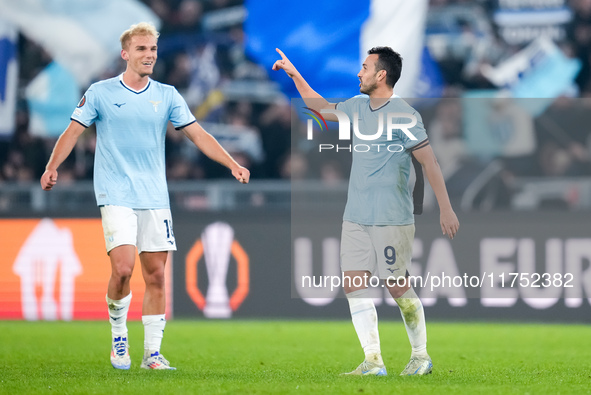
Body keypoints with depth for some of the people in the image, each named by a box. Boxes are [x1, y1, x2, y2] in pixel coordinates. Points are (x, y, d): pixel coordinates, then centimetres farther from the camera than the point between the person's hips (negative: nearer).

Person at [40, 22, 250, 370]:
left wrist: (233, 165, -3)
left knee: (156, 275, 1)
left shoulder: (167, 96, 8)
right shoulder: (101, 93, 1)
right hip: (116, 195, -3)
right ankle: (118, 336, 5)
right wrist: (52, 168, -14)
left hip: (155, 197, 3)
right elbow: (73, 131, 2)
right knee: (122, 268, -18)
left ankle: (152, 353, 9)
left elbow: (198, 134, 8)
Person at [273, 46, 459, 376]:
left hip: (392, 219, -7)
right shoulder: (358, 107, 11)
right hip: (356, 217, 7)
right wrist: (294, 74, 29)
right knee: (354, 284, -3)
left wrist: (446, 209, -16)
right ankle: (373, 361, -2)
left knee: (398, 286, -1)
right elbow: (321, 107, 30)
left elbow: (429, 161, -13)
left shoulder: (403, 114, -12)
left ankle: (421, 355, 15)